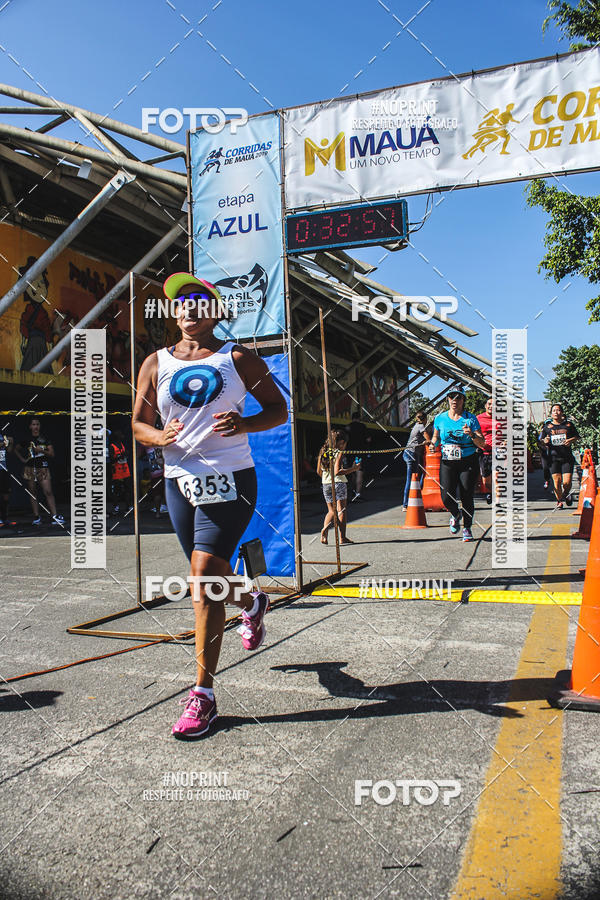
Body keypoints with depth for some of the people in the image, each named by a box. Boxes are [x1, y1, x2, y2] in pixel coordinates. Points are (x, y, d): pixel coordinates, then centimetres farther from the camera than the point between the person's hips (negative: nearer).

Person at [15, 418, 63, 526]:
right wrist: (22, 459, 13)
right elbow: (16, 449, 27)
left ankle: (55, 516, -18)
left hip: (43, 468, -2)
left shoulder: (45, 439, 8)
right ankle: (36, 517, 7)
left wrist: (42, 451, -13)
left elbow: (52, 454, 3)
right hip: (30, 469, 2)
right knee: (33, 494, 3)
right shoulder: (26, 440, 10)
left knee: (48, 492, -13)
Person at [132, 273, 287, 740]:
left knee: (204, 578, -14)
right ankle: (252, 603, 51)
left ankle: (203, 694, -5)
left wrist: (245, 424, -14)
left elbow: (278, 408, 7)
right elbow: (139, 423, 14)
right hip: (181, 481, 4)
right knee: (209, 580, 14)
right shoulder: (156, 363, 11)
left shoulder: (237, 358, 5)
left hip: (230, 478, -4)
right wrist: (160, 436, -10)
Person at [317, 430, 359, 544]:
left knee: (331, 511, 15)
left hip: (326, 484, 5)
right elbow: (337, 472, -21)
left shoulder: (323, 452, 7)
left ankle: (325, 528, -10)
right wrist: (353, 469, -14)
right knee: (341, 510, 3)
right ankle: (343, 537, 3)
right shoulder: (339, 453, -11)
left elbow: (318, 471, 11)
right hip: (339, 483, -5)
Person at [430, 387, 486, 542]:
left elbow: (482, 444, -2)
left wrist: (472, 434, -21)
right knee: (446, 497, -9)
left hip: (468, 462, -1)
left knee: (467, 497, -2)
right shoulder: (440, 418, 6)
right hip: (447, 463, 1)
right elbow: (436, 437, 22)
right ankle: (455, 515, 25)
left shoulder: (470, 418, 0)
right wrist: (433, 443, 0)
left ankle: (467, 528, 19)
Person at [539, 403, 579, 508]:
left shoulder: (568, 424, 8)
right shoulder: (547, 426, 7)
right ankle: (559, 501, 18)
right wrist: (545, 441, -13)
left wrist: (571, 440, -5)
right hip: (554, 457, 0)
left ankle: (566, 494, 27)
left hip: (567, 457, 0)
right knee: (557, 481, -5)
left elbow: (577, 436, 17)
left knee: (567, 482, -7)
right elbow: (541, 441, 10)